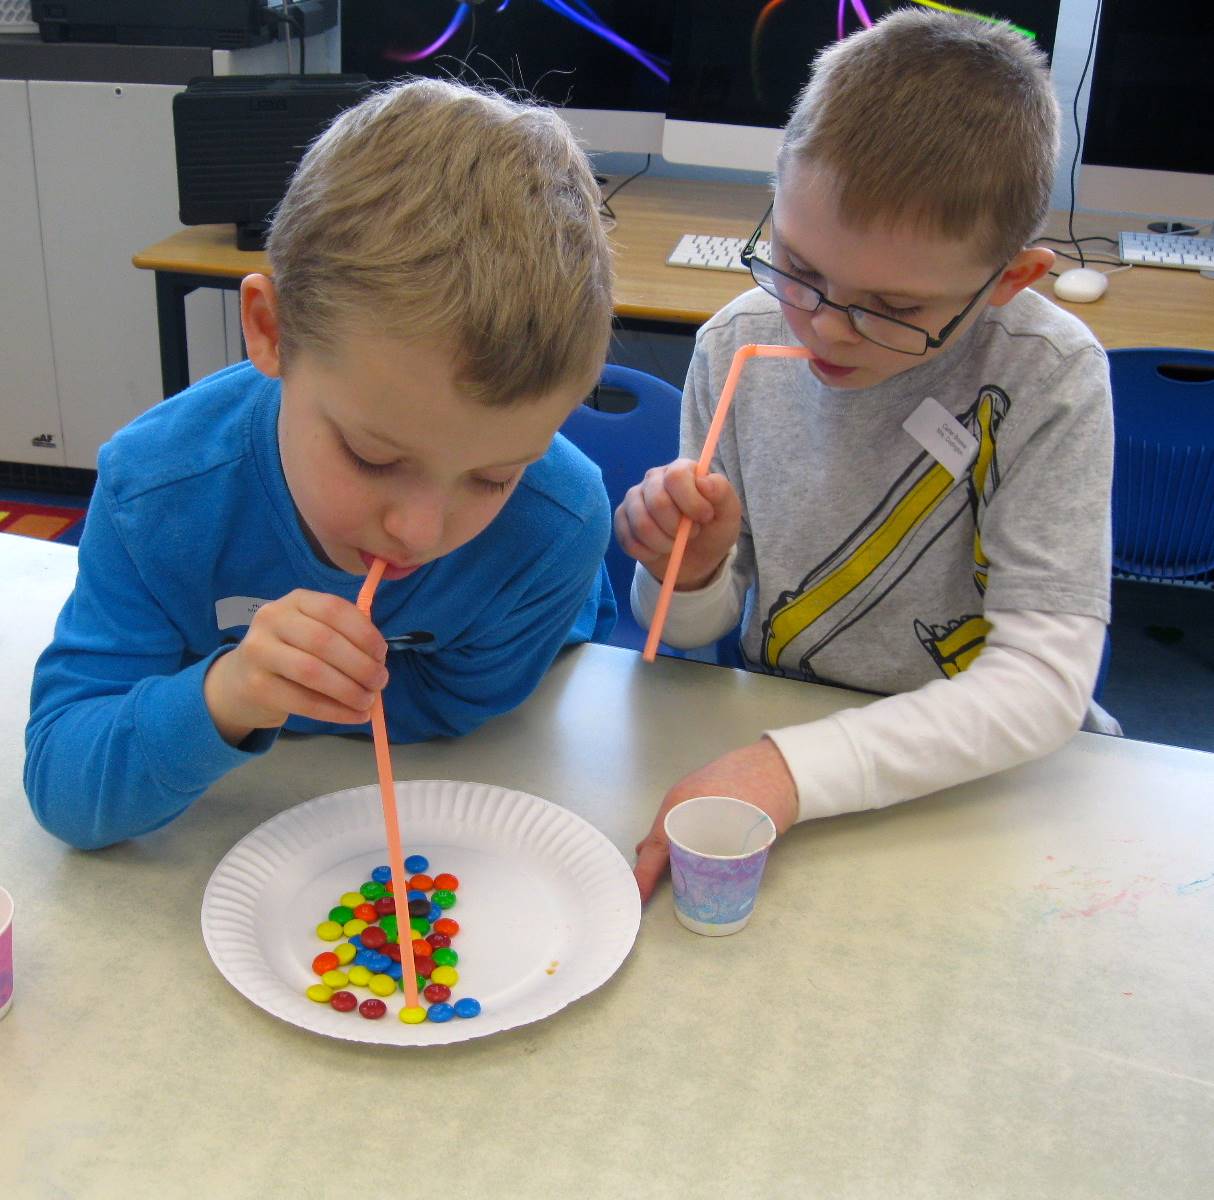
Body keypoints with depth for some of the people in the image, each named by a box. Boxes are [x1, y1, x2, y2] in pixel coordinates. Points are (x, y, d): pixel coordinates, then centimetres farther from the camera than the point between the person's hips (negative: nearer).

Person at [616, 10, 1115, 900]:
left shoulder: (1053, 381, -16)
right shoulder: (738, 348, -7)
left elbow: (1045, 679, -20)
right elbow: (697, 631, 2)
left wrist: (798, 767, -31)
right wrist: (690, 579, -21)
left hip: (973, 779, -2)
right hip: (769, 734, 3)